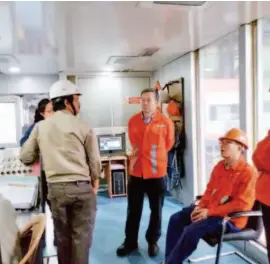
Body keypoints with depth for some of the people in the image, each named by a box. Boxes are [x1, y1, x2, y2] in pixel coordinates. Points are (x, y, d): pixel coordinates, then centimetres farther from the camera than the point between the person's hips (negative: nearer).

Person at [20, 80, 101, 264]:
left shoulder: (40, 127, 3)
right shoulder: (83, 127, -5)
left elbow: (25, 157, 8)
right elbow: (95, 161, -2)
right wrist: (95, 182, 15)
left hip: (56, 188, 3)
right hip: (82, 187, -3)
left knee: (62, 236, 18)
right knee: (81, 237, 9)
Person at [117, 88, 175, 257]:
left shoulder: (166, 123, -9)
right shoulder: (132, 121, 0)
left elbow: (168, 144, 7)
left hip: (157, 173, -2)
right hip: (136, 172, 2)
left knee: (156, 211, 13)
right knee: (133, 210, 13)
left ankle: (153, 242, 33)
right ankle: (130, 242, 30)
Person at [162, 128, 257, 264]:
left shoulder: (248, 172, -17)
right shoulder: (219, 166, 9)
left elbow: (241, 204, -22)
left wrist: (210, 212, -23)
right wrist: (200, 206, -3)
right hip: (209, 209, 9)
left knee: (192, 230, -27)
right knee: (176, 219, 0)